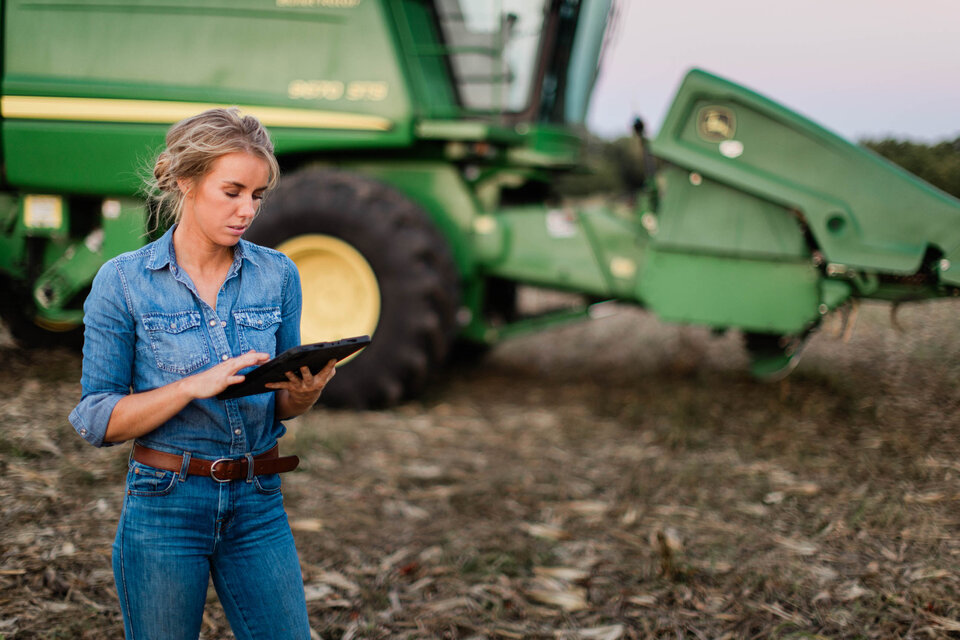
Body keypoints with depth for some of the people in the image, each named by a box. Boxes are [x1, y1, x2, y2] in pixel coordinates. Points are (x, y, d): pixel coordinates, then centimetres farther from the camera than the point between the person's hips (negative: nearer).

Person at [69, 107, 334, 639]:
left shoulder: (277, 275, 2)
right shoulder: (123, 281, -7)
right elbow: (95, 420, -8)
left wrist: (304, 392, -13)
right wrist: (196, 385, -22)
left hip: (259, 504, 3)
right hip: (165, 508, -3)